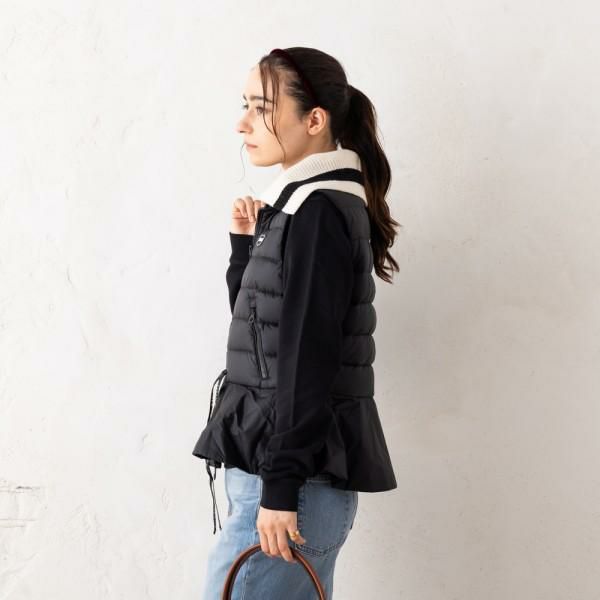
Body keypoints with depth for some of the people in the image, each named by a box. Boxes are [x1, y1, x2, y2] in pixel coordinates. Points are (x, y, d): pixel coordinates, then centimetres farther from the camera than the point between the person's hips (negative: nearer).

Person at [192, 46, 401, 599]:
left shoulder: (319, 212, -13)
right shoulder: (302, 205, 14)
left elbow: (307, 357, -19)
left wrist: (280, 489, -20)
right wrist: (246, 245, 9)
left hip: (294, 471, -9)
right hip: (292, 464, 9)